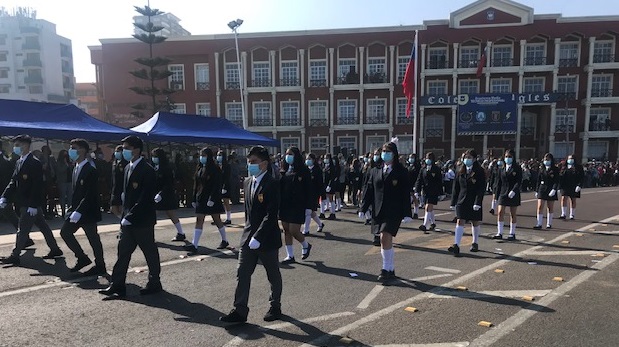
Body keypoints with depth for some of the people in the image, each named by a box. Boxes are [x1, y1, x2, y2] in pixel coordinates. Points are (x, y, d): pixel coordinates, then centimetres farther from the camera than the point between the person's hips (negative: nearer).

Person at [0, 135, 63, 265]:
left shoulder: (35, 163, -17)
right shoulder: (19, 162, 11)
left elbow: (37, 186, -21)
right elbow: (13, 182, 13)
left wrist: (33, 205, -23)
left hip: (31, 204, -9)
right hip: (24, 203, 9)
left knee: (22, 229, -2)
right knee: (43, 226, 13)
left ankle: (15, 256, 7)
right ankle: (55, 249, 22)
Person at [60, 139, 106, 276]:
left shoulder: (90, 170, -18)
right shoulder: (76, 168, 10)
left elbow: (90, 195, -22)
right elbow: (75, 191, 15)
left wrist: (79, 211, -25)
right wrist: (72, 208, 9)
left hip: (88, 211, -9)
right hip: (76, 210, 9)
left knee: (93, 239, 1)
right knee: (65, 232, 10)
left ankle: (100, 266, 16)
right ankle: (82, 258, 22)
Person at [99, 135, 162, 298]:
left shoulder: (147, 170, -16)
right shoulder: (128, 168, 11)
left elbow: (145, 198, -20)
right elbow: (126, 193, 17)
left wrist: (130, 217, -19)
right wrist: (125, 214, 9)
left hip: (143, 220, -8)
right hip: (128, 220, 8)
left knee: (150, 252, 6)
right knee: (123, 252, 9)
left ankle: (154, 283, 21)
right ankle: (117, 286, 16)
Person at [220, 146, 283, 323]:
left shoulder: (272, 184, -17)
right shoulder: (248, 182, 8)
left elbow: (271, 214, -22)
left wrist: (258, 237, -25)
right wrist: (248, 232, 12)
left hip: (267, 238, -6)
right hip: (248, 237, 7)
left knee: (273, 275, 12)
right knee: (242, 273, 6)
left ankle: (275, 307, 31)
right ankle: (240, 310, 16)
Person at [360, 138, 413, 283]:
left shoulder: (401, 172, -2)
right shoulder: (375, 171, 9)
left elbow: (406, 194, -5)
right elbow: (369, 191, 9)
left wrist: (407, 213, -10)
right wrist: (363, 209, 4)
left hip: (393, 211, -4)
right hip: (378, 210, 5)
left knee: (385, 238, -14)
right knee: (387, 240, 13)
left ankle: (386, 269, 0)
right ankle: (391, 270, 26)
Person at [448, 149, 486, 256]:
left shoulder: (480, 172, -6)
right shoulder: (461, 171, 6)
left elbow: (482, 189, -11)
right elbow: (456, 187, 7)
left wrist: (478, 202, -20)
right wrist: (453, 202, 5)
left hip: (474, 202, -2)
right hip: (462, 200, 3)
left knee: (475, 222, 12)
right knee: (460, 222, -7)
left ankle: (475, 243, 31)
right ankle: (456, 245, -12)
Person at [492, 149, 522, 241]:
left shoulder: (517, 168, -2)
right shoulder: (501, 168, 8)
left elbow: (519, 182, -9)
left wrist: (514, 191, -23)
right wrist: (497, 195, 6)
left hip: (513, 194, -3)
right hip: (503, 193, 3)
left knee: (513, 214, 6)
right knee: (500, 212, -4)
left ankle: (512, 234, 16)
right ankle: (499, 233, 3)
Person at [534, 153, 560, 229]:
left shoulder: (555, 169, -3)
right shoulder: (542, 168, 7)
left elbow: (557, 181, -9)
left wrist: (554, 189, -22)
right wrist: (537, 191, 9)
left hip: (551, 190, -2)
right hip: (542, 189, 2)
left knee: (550, 207, 9)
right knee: (540, 207, -6)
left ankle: (549, 224, 19)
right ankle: (539, 224, -3)